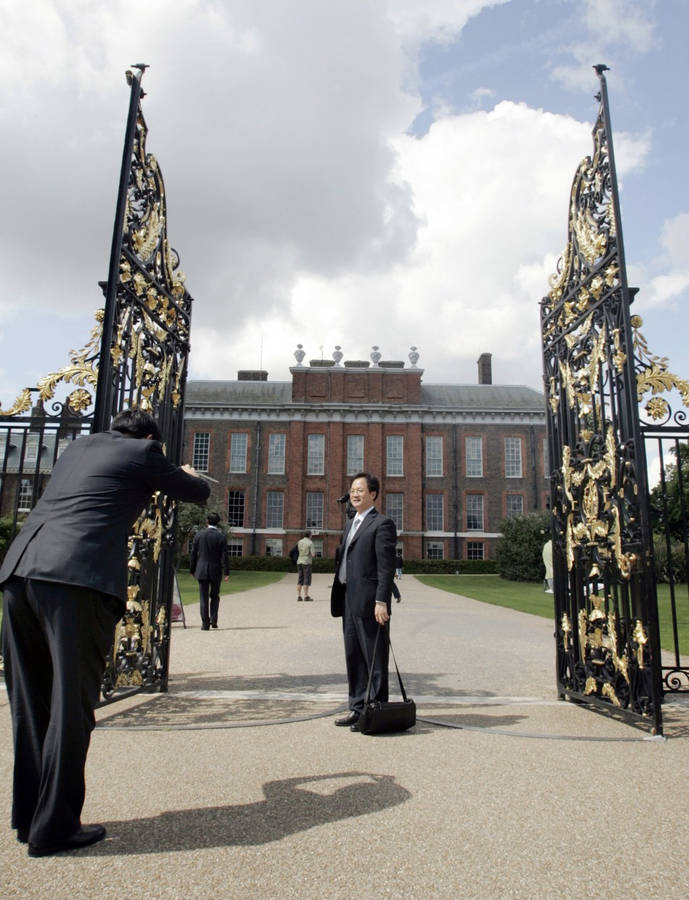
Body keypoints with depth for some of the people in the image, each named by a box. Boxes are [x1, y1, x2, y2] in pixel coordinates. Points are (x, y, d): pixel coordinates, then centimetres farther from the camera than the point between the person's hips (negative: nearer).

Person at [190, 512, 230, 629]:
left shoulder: (198, 535, -1)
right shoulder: (221, 536, -6)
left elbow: (193, 554, 3)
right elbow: (225, 556, -8)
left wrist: (192, 570, 12)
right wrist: (226, 572, -6)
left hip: (202, 571, 1)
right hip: (216, 571, 0)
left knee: (203, 598, 5)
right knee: (215, 596, 17)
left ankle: (205, 624, 4)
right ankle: (213, 619, 6)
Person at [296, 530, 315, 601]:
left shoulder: (299, 542, 9)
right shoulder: (310, 543, -7)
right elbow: (313, 554, -13)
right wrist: (314, 551, 7)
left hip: (299, 562, 5)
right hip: (307, 562, -5)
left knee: (299, 580, 7)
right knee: (306, 580, -3)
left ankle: (299, 596, 5)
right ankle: (306, 596, -5)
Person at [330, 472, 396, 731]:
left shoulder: (382, 524, -8)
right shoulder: (351, 524, 19)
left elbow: (386, 567, -14)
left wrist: (381, 601, -20)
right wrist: (340, 598, 16)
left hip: (369, 603, -9)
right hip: (349, 602, 9)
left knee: (375, 660, 0)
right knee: (353, 657, 15)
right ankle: (358, 709, 26)